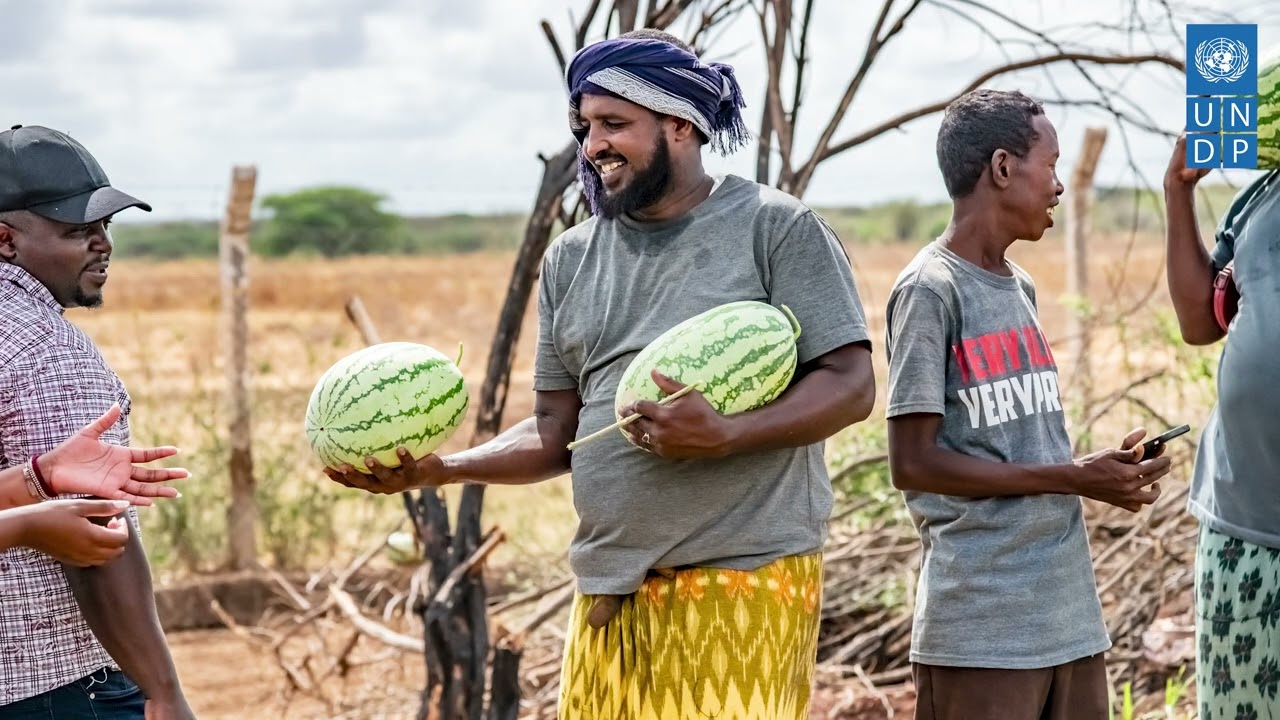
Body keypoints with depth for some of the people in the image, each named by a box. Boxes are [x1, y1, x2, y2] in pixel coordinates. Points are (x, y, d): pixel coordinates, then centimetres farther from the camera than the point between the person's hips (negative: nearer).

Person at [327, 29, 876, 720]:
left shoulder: (775, 227, -1)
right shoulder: (571, 258, 14)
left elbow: (850, 386, -5)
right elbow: (555, 433, 14)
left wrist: (725, 433, -20)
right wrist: (440, 468, -2)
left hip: (745, 579, -5)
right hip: (610, 591, 5)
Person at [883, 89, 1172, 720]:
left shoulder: (1020, 289, 15)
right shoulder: (930, 290, -10)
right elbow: (913, 463, -14)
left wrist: (1104, 470, 1)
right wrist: (1073, 478, -13)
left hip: (1070, 613, 8)